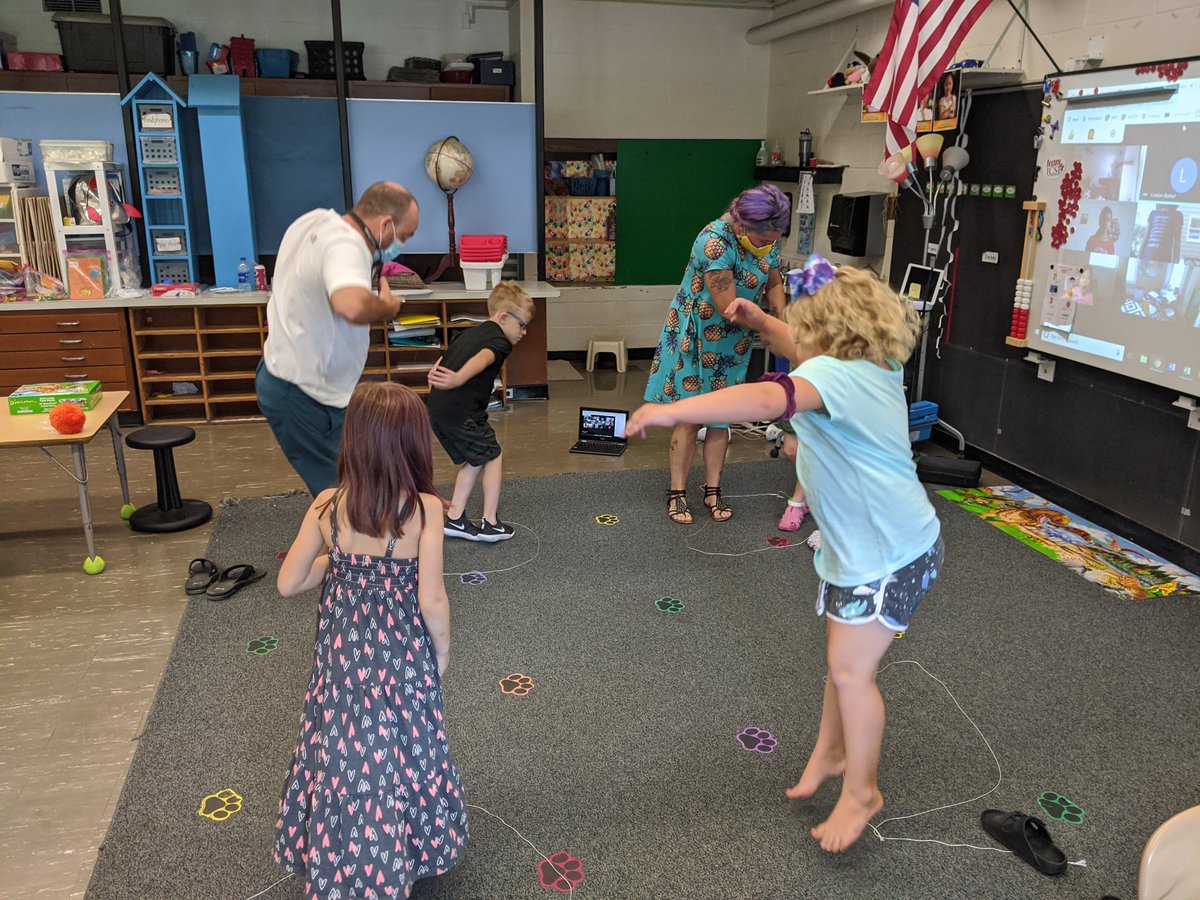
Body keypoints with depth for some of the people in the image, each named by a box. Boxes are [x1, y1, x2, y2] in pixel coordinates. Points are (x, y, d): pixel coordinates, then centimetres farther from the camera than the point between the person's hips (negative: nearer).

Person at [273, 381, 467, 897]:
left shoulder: (328, 505, -12)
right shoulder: (424, 507, -21)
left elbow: (288, 584, -8)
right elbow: (431, 601, -19)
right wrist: (443, 651, -2)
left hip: (343, 654, 3)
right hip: (401, 655, -2)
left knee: (342, 751, 22)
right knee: (399, 753, 19)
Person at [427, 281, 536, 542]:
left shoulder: (470, 333, 22)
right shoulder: (499, 340, -8)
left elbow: (442, 362, 26)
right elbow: (483, 359, -31)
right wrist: (459, 379, -49)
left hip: (437, 410, 9)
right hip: (462, 412, -9)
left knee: (473, 461, 21)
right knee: (493, 457, 9)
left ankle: (454, 519, 22)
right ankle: (490, 524, 11)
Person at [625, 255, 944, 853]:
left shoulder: (837, 374, -25)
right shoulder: (875, 367, 6)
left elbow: (773, 398, -47)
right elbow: (809, 357, 25)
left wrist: (674, 410, -53)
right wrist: (762, 323, 12)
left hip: (890, 553, -10)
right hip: (860, 542, 10)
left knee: (850, 671, 2)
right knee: (844, 657, 20)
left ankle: (861, 792, 21)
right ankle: (831, 752, 38)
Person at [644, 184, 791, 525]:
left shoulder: (768, 238, -6)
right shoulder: (715, 241, -29)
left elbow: (774, 284, 8)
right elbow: (730, 308, -28)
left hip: (732, 340, 6)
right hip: (695, 335, -6)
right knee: (690, 417, -2)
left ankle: (712, 490, 21)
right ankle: (677, 493, 11)